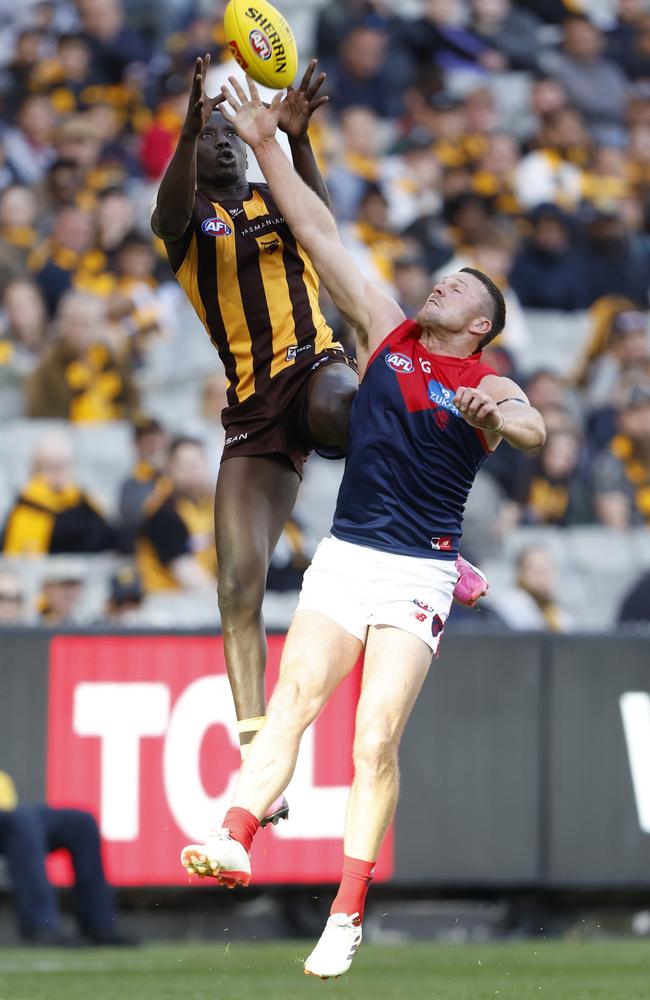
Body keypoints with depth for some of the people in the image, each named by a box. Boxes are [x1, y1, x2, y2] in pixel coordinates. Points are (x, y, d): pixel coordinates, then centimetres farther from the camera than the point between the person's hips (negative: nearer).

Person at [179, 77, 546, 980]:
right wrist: (266, 145, 10)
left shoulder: (490, 387, 3)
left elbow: (535, 431, -19)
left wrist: (497, 417, -42)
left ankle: (348, 914, -10)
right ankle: (236, 840, -31)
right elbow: (321, 235, 12)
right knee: (290, 702, -15)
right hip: (343, 557, 3)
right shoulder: (387, 333, 13)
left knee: (377, 740, -12)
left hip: (418, 574, -3)